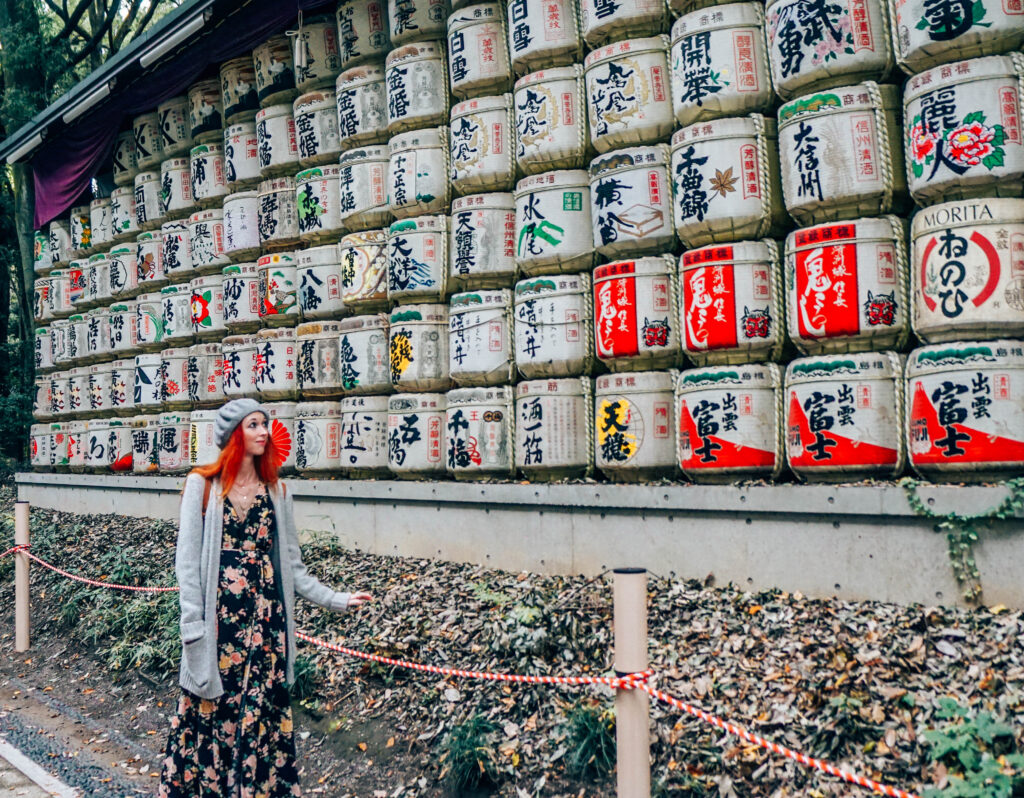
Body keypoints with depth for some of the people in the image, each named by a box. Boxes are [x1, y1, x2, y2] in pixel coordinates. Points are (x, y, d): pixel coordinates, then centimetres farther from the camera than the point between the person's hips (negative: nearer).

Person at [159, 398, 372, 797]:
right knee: (211, 716, 0)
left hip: (266, 618, 3)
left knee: (263, 715, 3)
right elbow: (187, 562, -4)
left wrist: (335, 599, 5)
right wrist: (193, 628, -11)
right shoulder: (203, 485, -1)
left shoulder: (276, 491, 11)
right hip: (219, 617, -3)